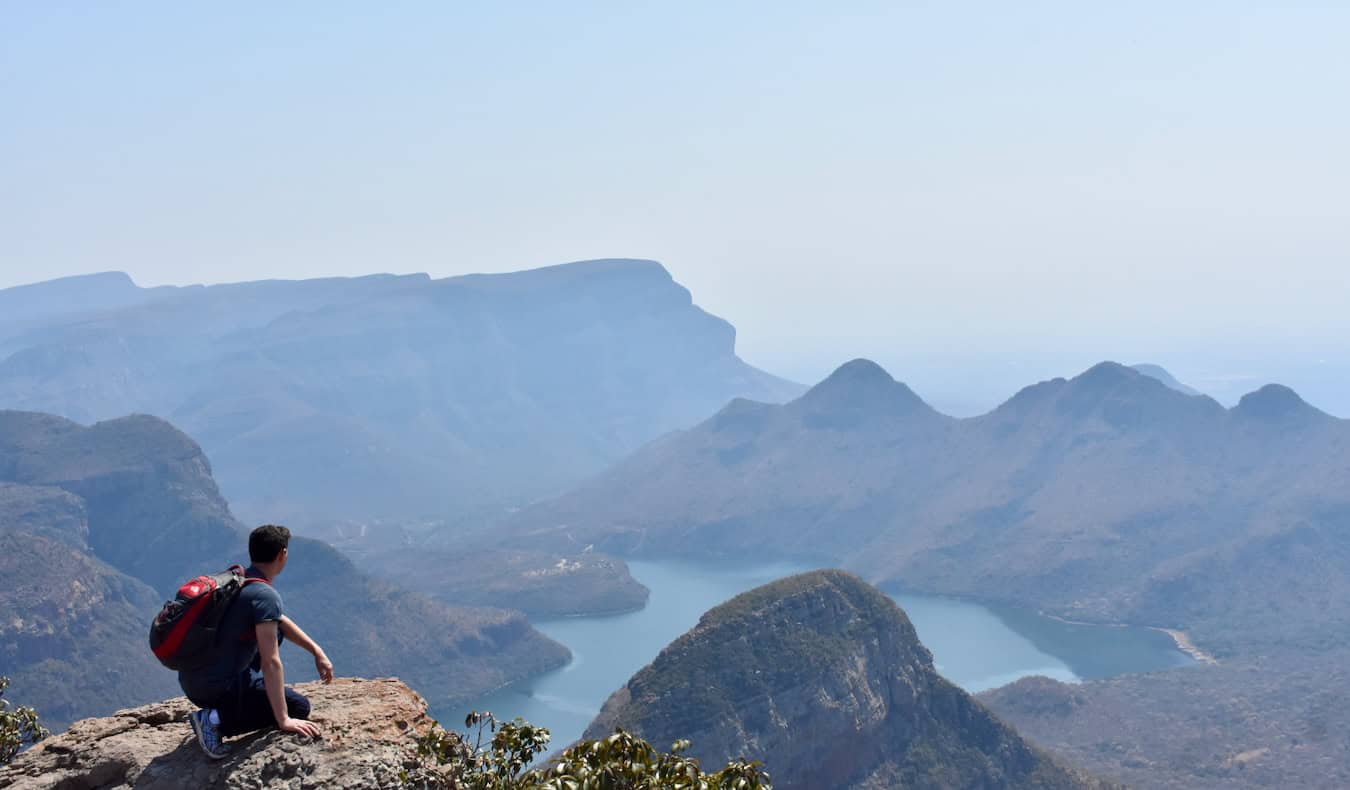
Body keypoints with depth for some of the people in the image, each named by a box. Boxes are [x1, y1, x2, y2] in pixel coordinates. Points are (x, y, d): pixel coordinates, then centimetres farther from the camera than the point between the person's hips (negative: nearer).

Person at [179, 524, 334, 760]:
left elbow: (280, 621, 22)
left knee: (273, 631, 21)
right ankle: (216, 720, -10)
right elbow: (271, 663, -24)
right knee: (299, 706, 2)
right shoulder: (266, 596, -20)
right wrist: (284, 721, -21)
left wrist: (317, 652, 20)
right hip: (216, 687, -9)